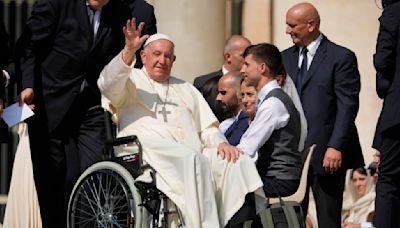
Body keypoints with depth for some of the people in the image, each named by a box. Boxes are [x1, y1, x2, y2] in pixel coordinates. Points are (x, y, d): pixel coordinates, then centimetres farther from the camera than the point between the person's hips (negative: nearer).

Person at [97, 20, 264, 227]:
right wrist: (128, 51, -18)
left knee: (237, 161, -23)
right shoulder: (132, 80, 20)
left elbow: (207, 128, 26)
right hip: (148, 148, -5)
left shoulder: (187, 90, 34)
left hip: (192, 156, 5)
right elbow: (107, 84, -4)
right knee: (192, 159, -37)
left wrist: (221, 143, 2)